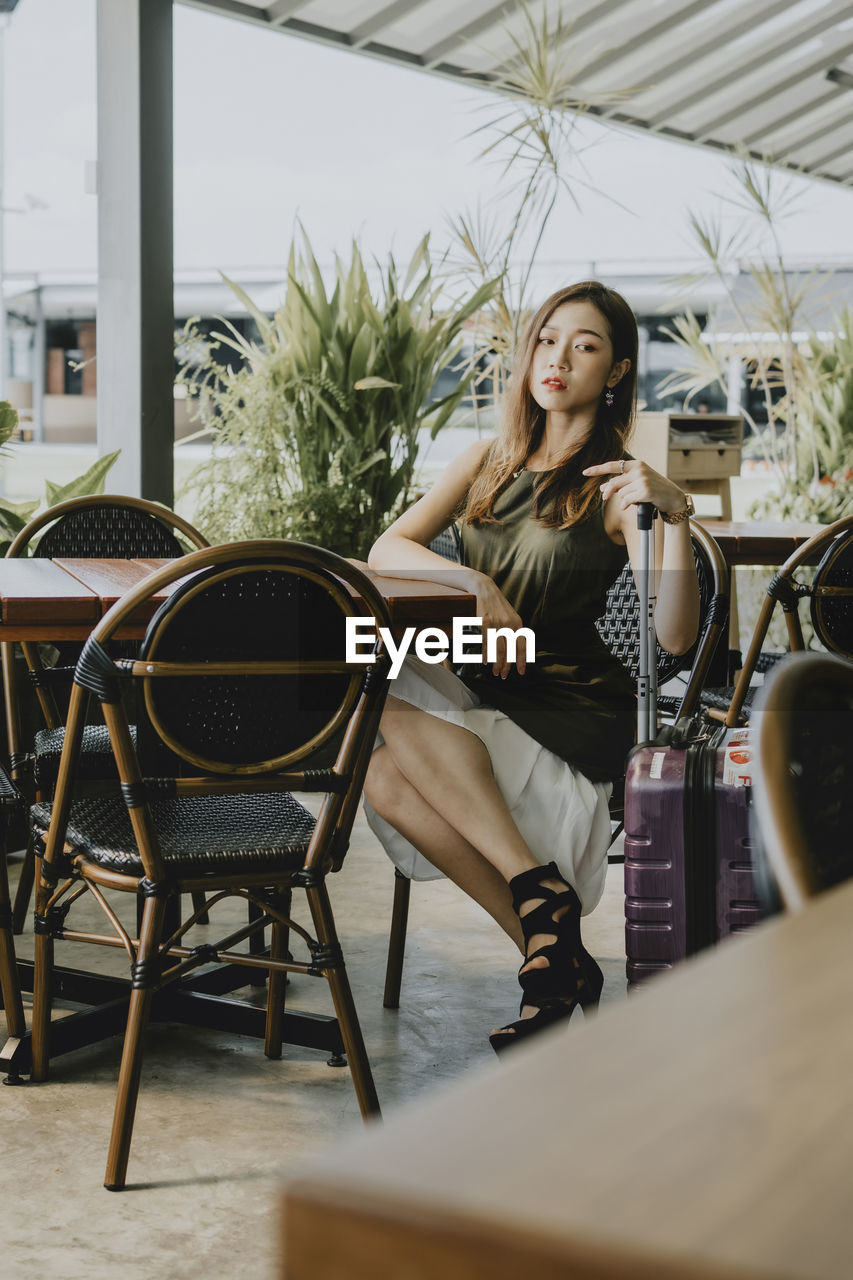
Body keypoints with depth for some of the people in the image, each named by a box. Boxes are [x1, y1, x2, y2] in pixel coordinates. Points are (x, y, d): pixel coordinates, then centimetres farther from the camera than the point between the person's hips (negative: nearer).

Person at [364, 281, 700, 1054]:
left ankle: (543, 894, -18)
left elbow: (674, 636, -16)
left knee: (401, 723, -29)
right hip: (481, 693, 6)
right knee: (386, 780, -26)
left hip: (572, 712, -5)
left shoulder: (618, 485, -4)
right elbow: (388, 550, 3)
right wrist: (476, 584, -15)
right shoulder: (492, 461, 14)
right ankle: (558, 954, -15)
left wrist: (677, 515, -29)